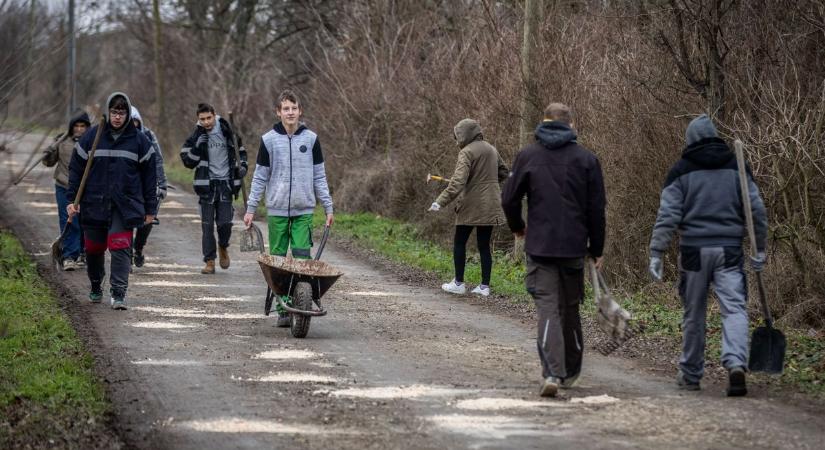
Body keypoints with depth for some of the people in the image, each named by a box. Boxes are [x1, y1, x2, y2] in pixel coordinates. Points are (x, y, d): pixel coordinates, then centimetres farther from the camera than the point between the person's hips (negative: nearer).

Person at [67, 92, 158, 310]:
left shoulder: (139, 140, 3)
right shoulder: (91, 137, 3)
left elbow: (149, 175, 7)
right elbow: (76, 169, 6)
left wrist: (150, 208, 5)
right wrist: (72, 199, -1)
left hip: (125, 206, -1)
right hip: (94, 204, 1)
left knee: (120, 247, -14)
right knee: (94, 249, 10)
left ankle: (118, 294, -15)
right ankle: (96, 288, 33)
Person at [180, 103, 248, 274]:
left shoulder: (227, 132, 2)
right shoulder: (196, 136, 1)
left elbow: (240, 150, 18)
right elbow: (188, 162, 0)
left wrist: (242, 166, 3)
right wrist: (197, 148, -14)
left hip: (225, 183, 0)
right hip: (207, 185, 0)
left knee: (225, 222, -6)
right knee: (207, 225, -1)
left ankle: (223, 247, 24)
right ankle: (210, 261, 6)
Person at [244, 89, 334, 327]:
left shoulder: (311, 139, 5)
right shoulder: (269, 140, 2)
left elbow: (319, 176, 9)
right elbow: (260, 177, 7)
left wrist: (328, 207, 4)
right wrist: (250, 209, 3)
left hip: (304, 210, 0)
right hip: (277, 210, 0)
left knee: (302, 258, -8)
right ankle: (283, 309, 8)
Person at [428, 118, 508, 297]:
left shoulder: (467, 152, -13)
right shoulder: (491, 150, 10)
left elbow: (458, 181, -23)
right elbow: (503, 172, 22)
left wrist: (441, 202, -25)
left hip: (471, 206, -7)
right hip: (490, 206, 7)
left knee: (459, 243, 7)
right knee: (484, 245, 10)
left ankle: (458, 283, 9)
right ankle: (485, 286, 9)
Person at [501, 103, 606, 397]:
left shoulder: (527, 155, 1)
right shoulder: (586, 159, 2)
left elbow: (509, 198, 2)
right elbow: (596, 208, 2)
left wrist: (517, 227, 21)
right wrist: (597, 249, 10)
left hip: (539, 247, -1)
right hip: (574, 247, 1)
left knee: (547, 307, -4)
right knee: (570, 308, 15)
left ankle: (552, 373, -21)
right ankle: (571, 372, 25)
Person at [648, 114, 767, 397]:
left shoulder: (681, 171, 2)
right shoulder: (737, 167, 8)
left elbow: (667, 215, -5)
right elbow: (757, 210, 4)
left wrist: (656, 253, -6)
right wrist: (759, 250, 10)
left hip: (694, 250, 0)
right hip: (729, 250, 0)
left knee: (693, 315, 10)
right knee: (734, 308, -5)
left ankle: (690, 375, 18)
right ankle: (736, 364, -28)